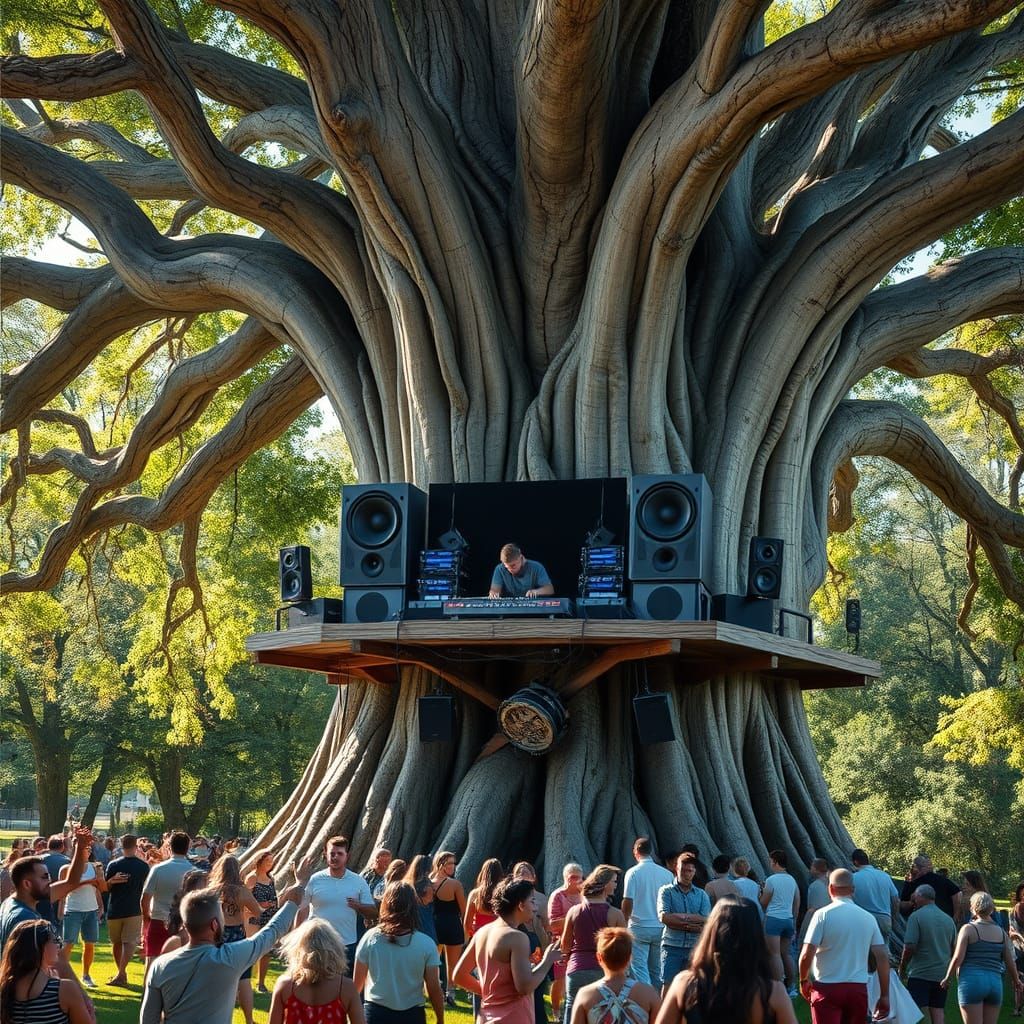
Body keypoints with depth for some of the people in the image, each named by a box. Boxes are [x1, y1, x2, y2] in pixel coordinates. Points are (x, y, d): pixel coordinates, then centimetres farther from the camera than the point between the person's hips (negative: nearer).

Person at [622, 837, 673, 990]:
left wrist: (624, 924, 0)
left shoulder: (633, 872, -7)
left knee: (639, 970, -3)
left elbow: (628, 902, -10)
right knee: (657, 971, 13)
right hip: (660, 928, 4)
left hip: (639, 927, -4)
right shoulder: (667, 874, 3)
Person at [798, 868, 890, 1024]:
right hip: (859, 989, 4)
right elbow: (882, 956, 3)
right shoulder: (868, 918, 5)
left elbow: (807, 955, -11)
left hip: (828, 988, -4)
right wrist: (884, 995, 9)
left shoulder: (823, 915, -7)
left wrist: (804, 980, 7)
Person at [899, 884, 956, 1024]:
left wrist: (902, 968, -1)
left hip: (920, 974, -6)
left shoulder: (917, 916, -9)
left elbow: (909, 947, -15)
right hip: (941, 975, 6)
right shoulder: (948, 919, 10)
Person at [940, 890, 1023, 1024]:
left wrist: (947, 978, 6)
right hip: (995, 983, 4)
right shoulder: (1001, 932, 10)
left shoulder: (969, 929, -3)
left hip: (972, 980, -4)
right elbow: (1010, 962, 13)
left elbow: (958, 958, -8)